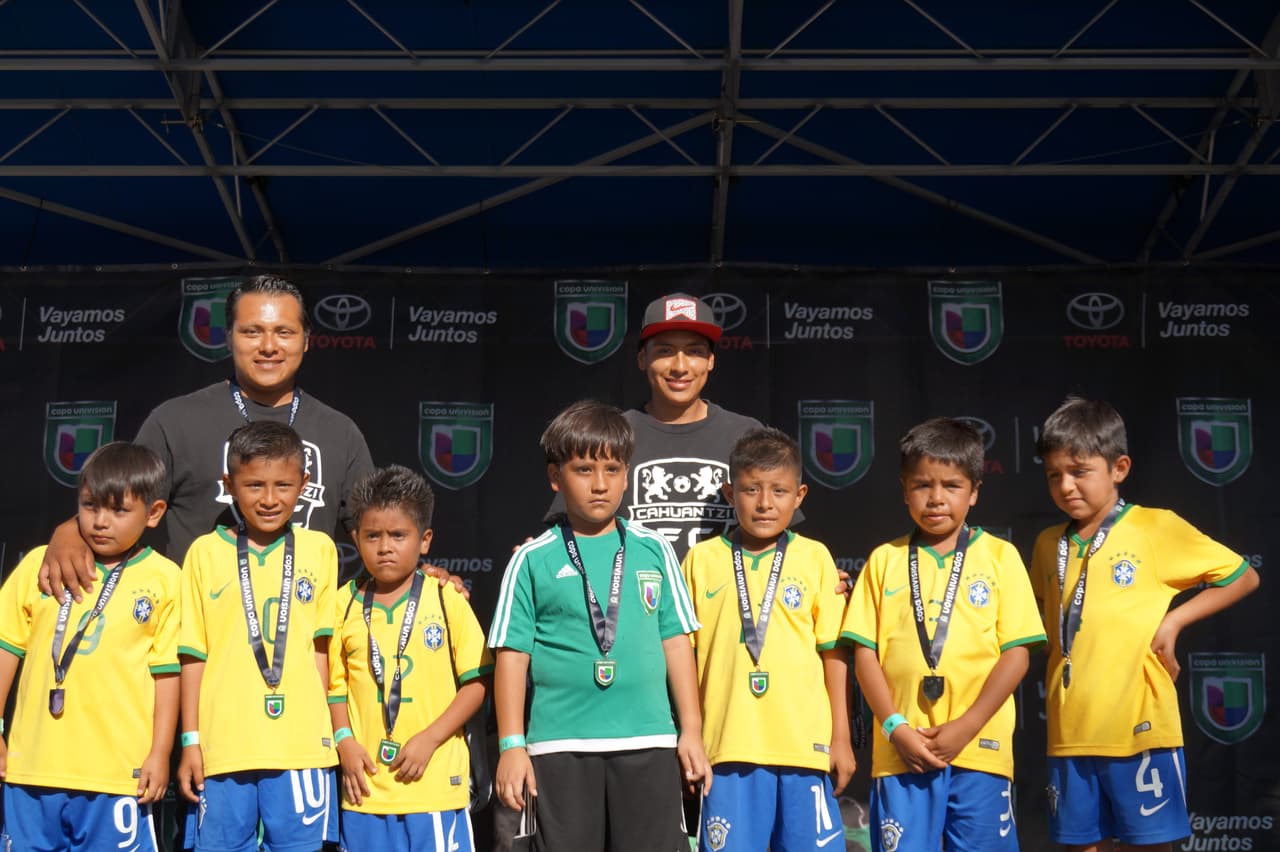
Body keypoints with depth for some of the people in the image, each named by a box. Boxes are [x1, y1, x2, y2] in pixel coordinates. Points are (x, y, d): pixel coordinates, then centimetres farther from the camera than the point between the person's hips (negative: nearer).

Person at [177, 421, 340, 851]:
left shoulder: (319, 549, 5)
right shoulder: (205, 552, 2)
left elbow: (319, 646, 7)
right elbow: (193, 654, 4)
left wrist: (322, 729, 3)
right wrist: (190, 741, 2)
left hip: (301, 746, 0)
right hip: (221, 746, 0)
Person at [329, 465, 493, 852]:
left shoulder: (447, 599, -1)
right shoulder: (346, 603, 7)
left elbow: (476, 681, -1)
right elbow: (336, 684, 10)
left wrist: (429, 739, -9)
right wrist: (344, 741, -4)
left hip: (435, 780, -2)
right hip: (366, 782, 2)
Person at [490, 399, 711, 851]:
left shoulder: (653, 550, 5)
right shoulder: (533, 560, -1)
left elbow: (675, 641, 8)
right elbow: (512, 654, -1)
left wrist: (691, 730, 7)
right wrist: (512, 745, -4)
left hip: (649, 740, 2)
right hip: (562, 744, -1)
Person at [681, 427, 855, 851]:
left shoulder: (815, 558, 4)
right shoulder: (702, 559, 4)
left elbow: (832, 651, 6)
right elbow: (683, 652, 8)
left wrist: (841, 736, 5)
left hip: (805, 742, 0)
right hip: (729, 743, 0)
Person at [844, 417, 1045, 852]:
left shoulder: (1000, 556, 4)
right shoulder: (885, 560, 8)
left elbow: (1016, 652, -1)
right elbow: (865, 652, 5)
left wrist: (965, 727, -9)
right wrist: (895, 727, -7)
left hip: (979, 748, -1)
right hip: (901, 750, 1)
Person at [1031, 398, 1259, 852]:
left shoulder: (1156, 528, -6)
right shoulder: (1048, 543, 9)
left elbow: (1243, 577, 0)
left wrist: (1173, 621, -8)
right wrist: (1051, 664, 7)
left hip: (1139, 727, -4)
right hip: (1069, 732, 5)